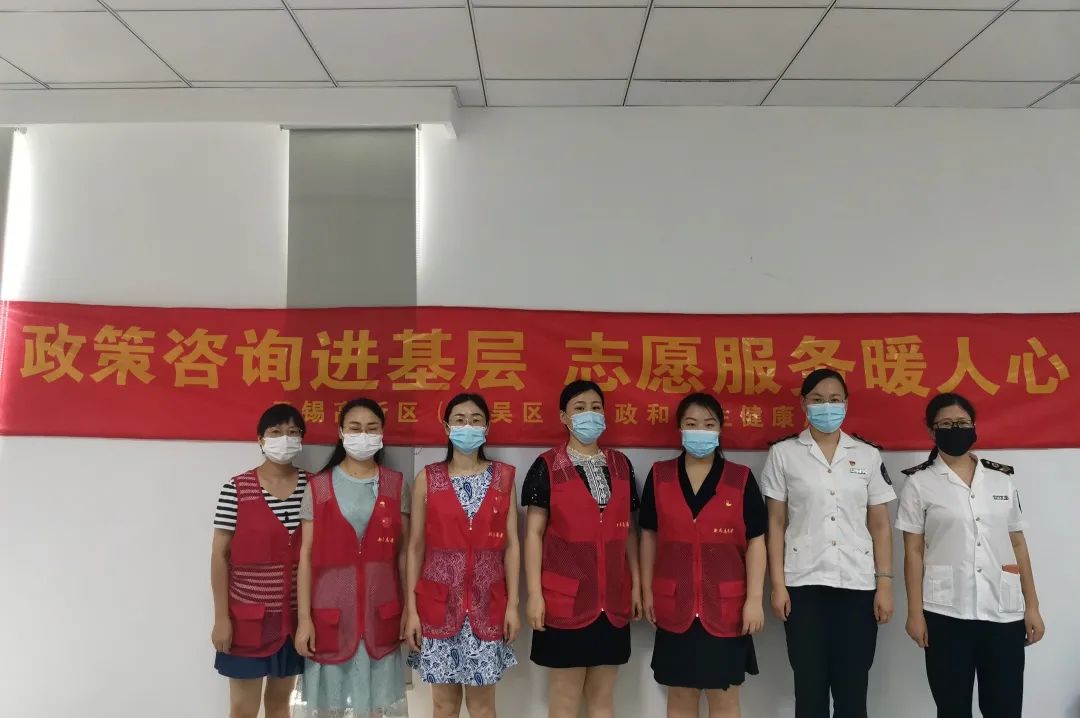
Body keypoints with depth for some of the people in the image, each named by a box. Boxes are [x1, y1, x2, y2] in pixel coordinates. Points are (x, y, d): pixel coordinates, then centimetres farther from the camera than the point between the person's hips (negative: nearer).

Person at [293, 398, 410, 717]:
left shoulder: (396, 485, 2)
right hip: (330, 611, -1)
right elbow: (307, 556, -1)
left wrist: (409, 609, 2)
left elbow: (403, 552, 4)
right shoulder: (318, 486, -1)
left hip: (380, 613, 1)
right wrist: (304, 617, -5)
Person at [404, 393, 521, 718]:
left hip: (487, 603, 0)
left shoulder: (503, 477, 2)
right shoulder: (427, 478, 0)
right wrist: (411, 609, -3)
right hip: (439, 602, 0)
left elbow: (511, 544, 2)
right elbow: (415, 547, 1)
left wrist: (513, 604, -2)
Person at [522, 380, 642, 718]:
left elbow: (627, 530, 12)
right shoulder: (547, 466, -5)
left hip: (612, 598, 4)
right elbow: (534, 532, -5)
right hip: (566, 597, -4)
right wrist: (534, 594, -9)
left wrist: (637, 584, 9)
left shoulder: (621, 465, 8)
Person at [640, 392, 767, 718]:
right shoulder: (658, 476, 2)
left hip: (725, 606, -1)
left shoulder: (741, 479, -2)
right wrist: (647, 590, 6)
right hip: (674, 606, 1)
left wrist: (754, 599, -7)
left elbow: (755, 541, -2)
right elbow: (649, 536, 7)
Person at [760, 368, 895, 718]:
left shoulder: (868, 455, 7)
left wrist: (885, 584, 0)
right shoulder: (783, 454, 2)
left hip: (858, 585, 1)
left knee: (852, 689, 7)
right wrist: (778, 585, -4)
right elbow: (776, 524, 2)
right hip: (804, 584, -1)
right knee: (810, 688, 6)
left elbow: (880, 526, 7)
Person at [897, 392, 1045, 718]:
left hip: (1004, 611, 3)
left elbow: (1018, 545, 10)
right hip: (946, 612, -2)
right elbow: (913, 552, -2)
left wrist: (1032, 606, 7)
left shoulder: (1002, 479, 8)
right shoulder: (919, 483, -1)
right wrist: (915, 612, -6)